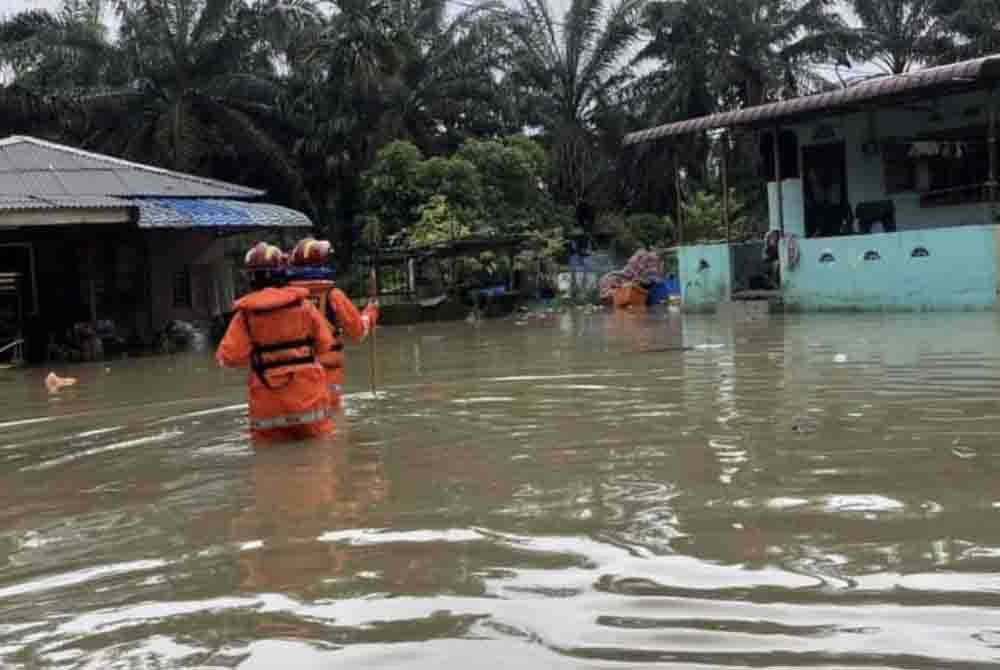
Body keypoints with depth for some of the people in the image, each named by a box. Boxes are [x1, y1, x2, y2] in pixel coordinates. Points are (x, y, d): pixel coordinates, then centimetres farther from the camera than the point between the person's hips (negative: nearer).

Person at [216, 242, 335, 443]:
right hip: (308, 397, 1)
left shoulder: (246, 314, -8)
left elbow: (229, 357, -11)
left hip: (268, 407, -1)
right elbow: (325, 343, 0)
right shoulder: (303, 304, -4)